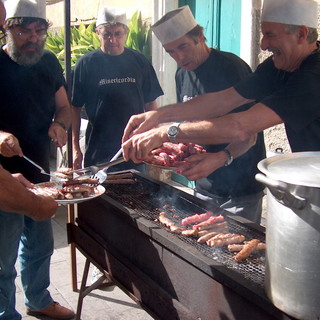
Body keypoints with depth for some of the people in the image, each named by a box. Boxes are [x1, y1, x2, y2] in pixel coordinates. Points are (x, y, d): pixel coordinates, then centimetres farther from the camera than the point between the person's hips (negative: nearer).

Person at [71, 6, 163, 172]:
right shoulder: (85, 64, -1)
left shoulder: (139, 62, 5)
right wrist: (75, 148, -3)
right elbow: (75, 107, 2)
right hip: (98, 151, -2)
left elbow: (150, 104, 10)